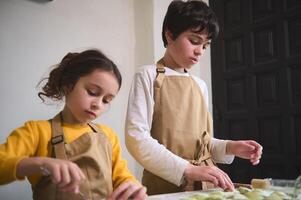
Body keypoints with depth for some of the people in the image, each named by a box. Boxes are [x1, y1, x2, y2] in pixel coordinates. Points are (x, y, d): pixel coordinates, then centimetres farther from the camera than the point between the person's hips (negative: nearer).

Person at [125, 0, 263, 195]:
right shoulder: (148, 75, -7)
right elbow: (137, 138, -17)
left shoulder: (200, 85, 10)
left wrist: (229, 147, -3)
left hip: (205, 184, 6)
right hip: (166, 183, -5)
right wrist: (187, 170, -24)